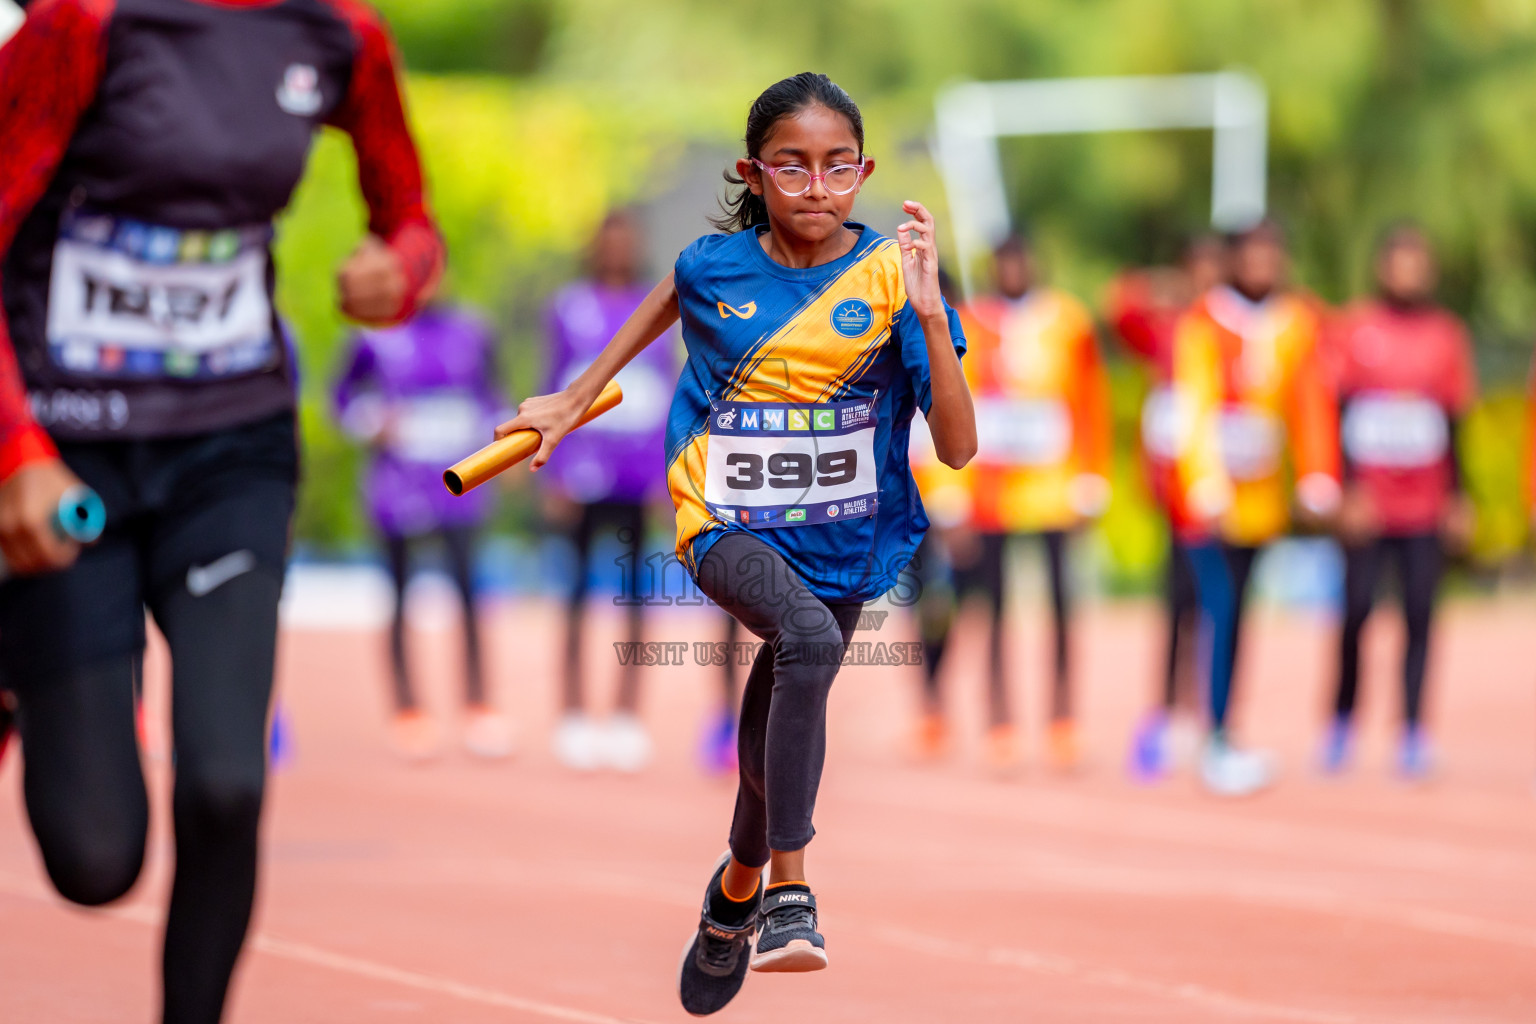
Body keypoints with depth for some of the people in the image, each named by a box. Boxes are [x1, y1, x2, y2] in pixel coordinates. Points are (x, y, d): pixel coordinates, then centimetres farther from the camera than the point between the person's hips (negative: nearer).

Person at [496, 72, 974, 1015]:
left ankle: (738, 890, 48)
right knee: (810, 640, -34)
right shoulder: (714, 268, -5)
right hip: (728, 524, -1)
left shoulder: (890, 276, -10)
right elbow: (663, 305, 22)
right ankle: (790, 893, -34)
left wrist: (930, 316, -27)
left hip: (838, 539, 2)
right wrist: (577, 398, 28)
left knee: (776, 745, 15)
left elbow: (957, 447, -16)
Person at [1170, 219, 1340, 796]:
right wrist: (1206, 491, -26)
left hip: (1262, 501, 5)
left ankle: (1217, 732, 19)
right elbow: (1194, 410, -17)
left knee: (1233, 614, 11)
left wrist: (1317, 485, -3)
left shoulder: (1299, 325, 3)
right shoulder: (1202, 325, -11)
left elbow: (1311, 407, 4)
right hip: (1208, 499, -5)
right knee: (1220, 612, -12)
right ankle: (1218, 746, -10)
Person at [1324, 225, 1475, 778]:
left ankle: (1413, 734, 4)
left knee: (1420, 614, -1)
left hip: (1425, 502, 1)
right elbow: (1339, 413, 0)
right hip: (1368, 501, -1)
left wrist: (1457, 498, 7)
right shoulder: (1355, 328, 1)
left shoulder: (1446, 334, 7)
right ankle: (1342, 722, 15)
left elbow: (1454, 422, 11)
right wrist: (1348, 490, -8)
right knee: (1356, 609, -3)